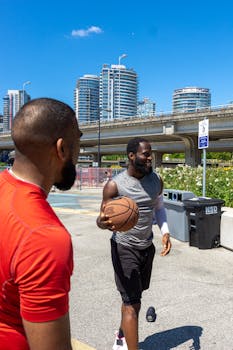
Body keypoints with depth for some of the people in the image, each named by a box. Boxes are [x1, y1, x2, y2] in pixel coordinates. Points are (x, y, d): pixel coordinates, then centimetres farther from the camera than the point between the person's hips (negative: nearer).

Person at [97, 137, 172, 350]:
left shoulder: (156, 181, -2)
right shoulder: (114, 185, -17)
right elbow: (102, 217, -11)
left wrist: (165, 232, -3)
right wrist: (104, 223, -36)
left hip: (147, 247, 6)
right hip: (125, 248, -6)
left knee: (133, 297, 21)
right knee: (132, 303, -7)